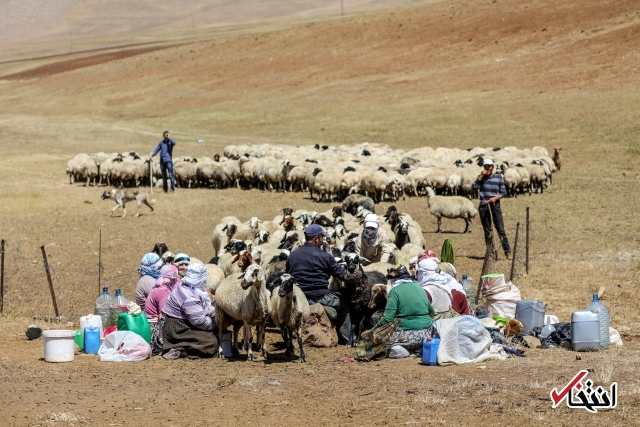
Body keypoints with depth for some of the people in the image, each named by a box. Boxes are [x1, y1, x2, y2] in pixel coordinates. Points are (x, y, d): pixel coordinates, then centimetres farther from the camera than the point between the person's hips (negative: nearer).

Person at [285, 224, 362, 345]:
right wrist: (358, 275, 15)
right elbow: (344, 275, -4)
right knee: (343, 302, 21)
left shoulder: (292, 255, 5)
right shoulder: (324, 256, -10)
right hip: (320, 297, -5)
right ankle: (344, 339, 22)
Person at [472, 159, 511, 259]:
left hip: (495, 205, -2)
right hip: (484, 206, 2)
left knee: (501, 230, -6)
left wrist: (495, 198, -13)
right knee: (487, 231, 5)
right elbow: (474, 186, -10)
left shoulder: (498, 177, 4)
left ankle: (507, 252, -5)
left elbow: (504, 192, 3)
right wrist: (481, 176, -12)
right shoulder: (482, 177, 7)